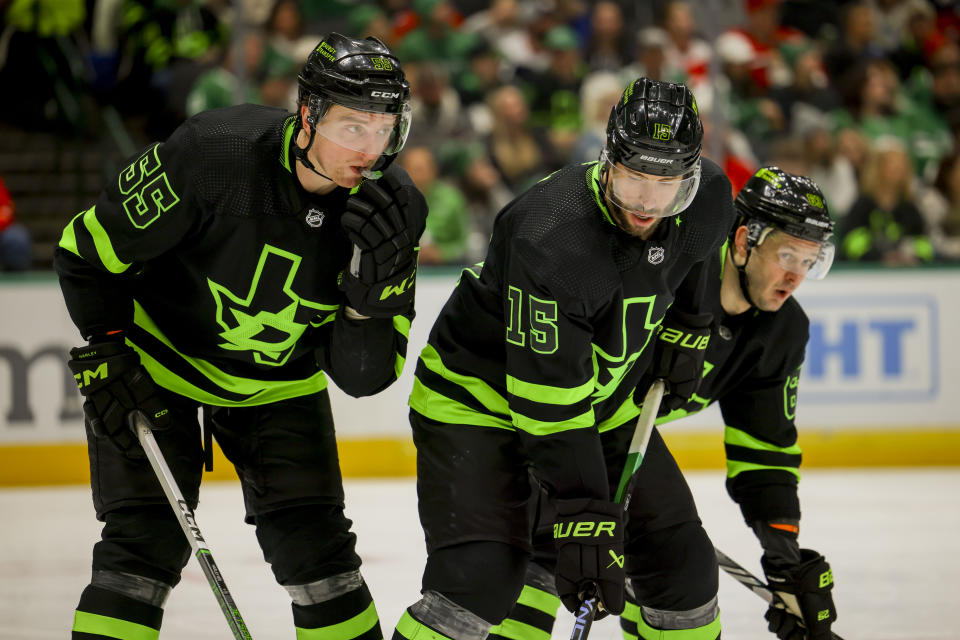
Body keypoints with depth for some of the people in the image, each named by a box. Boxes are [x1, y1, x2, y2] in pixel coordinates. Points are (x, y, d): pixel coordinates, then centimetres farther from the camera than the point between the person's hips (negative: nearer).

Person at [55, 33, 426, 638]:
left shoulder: (394, 208, -19)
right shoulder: (214, 153, -31)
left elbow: (362, 375, -17)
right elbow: (89, 250, -17)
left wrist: (375, 284, -34)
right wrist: (108, 357, -17)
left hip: (279, 378, 4)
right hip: (159, 356, -4)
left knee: (314, 543, -1)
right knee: (148, 541, -12)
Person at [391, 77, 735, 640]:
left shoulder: (708, 200, -15)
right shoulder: (549, 240, -36)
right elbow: (549, 403, -35)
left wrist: (688, 330, 9)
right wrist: (585, 515, -37)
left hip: (602, 395, 7)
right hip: (479, 398, -7)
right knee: (484, 574, -23)